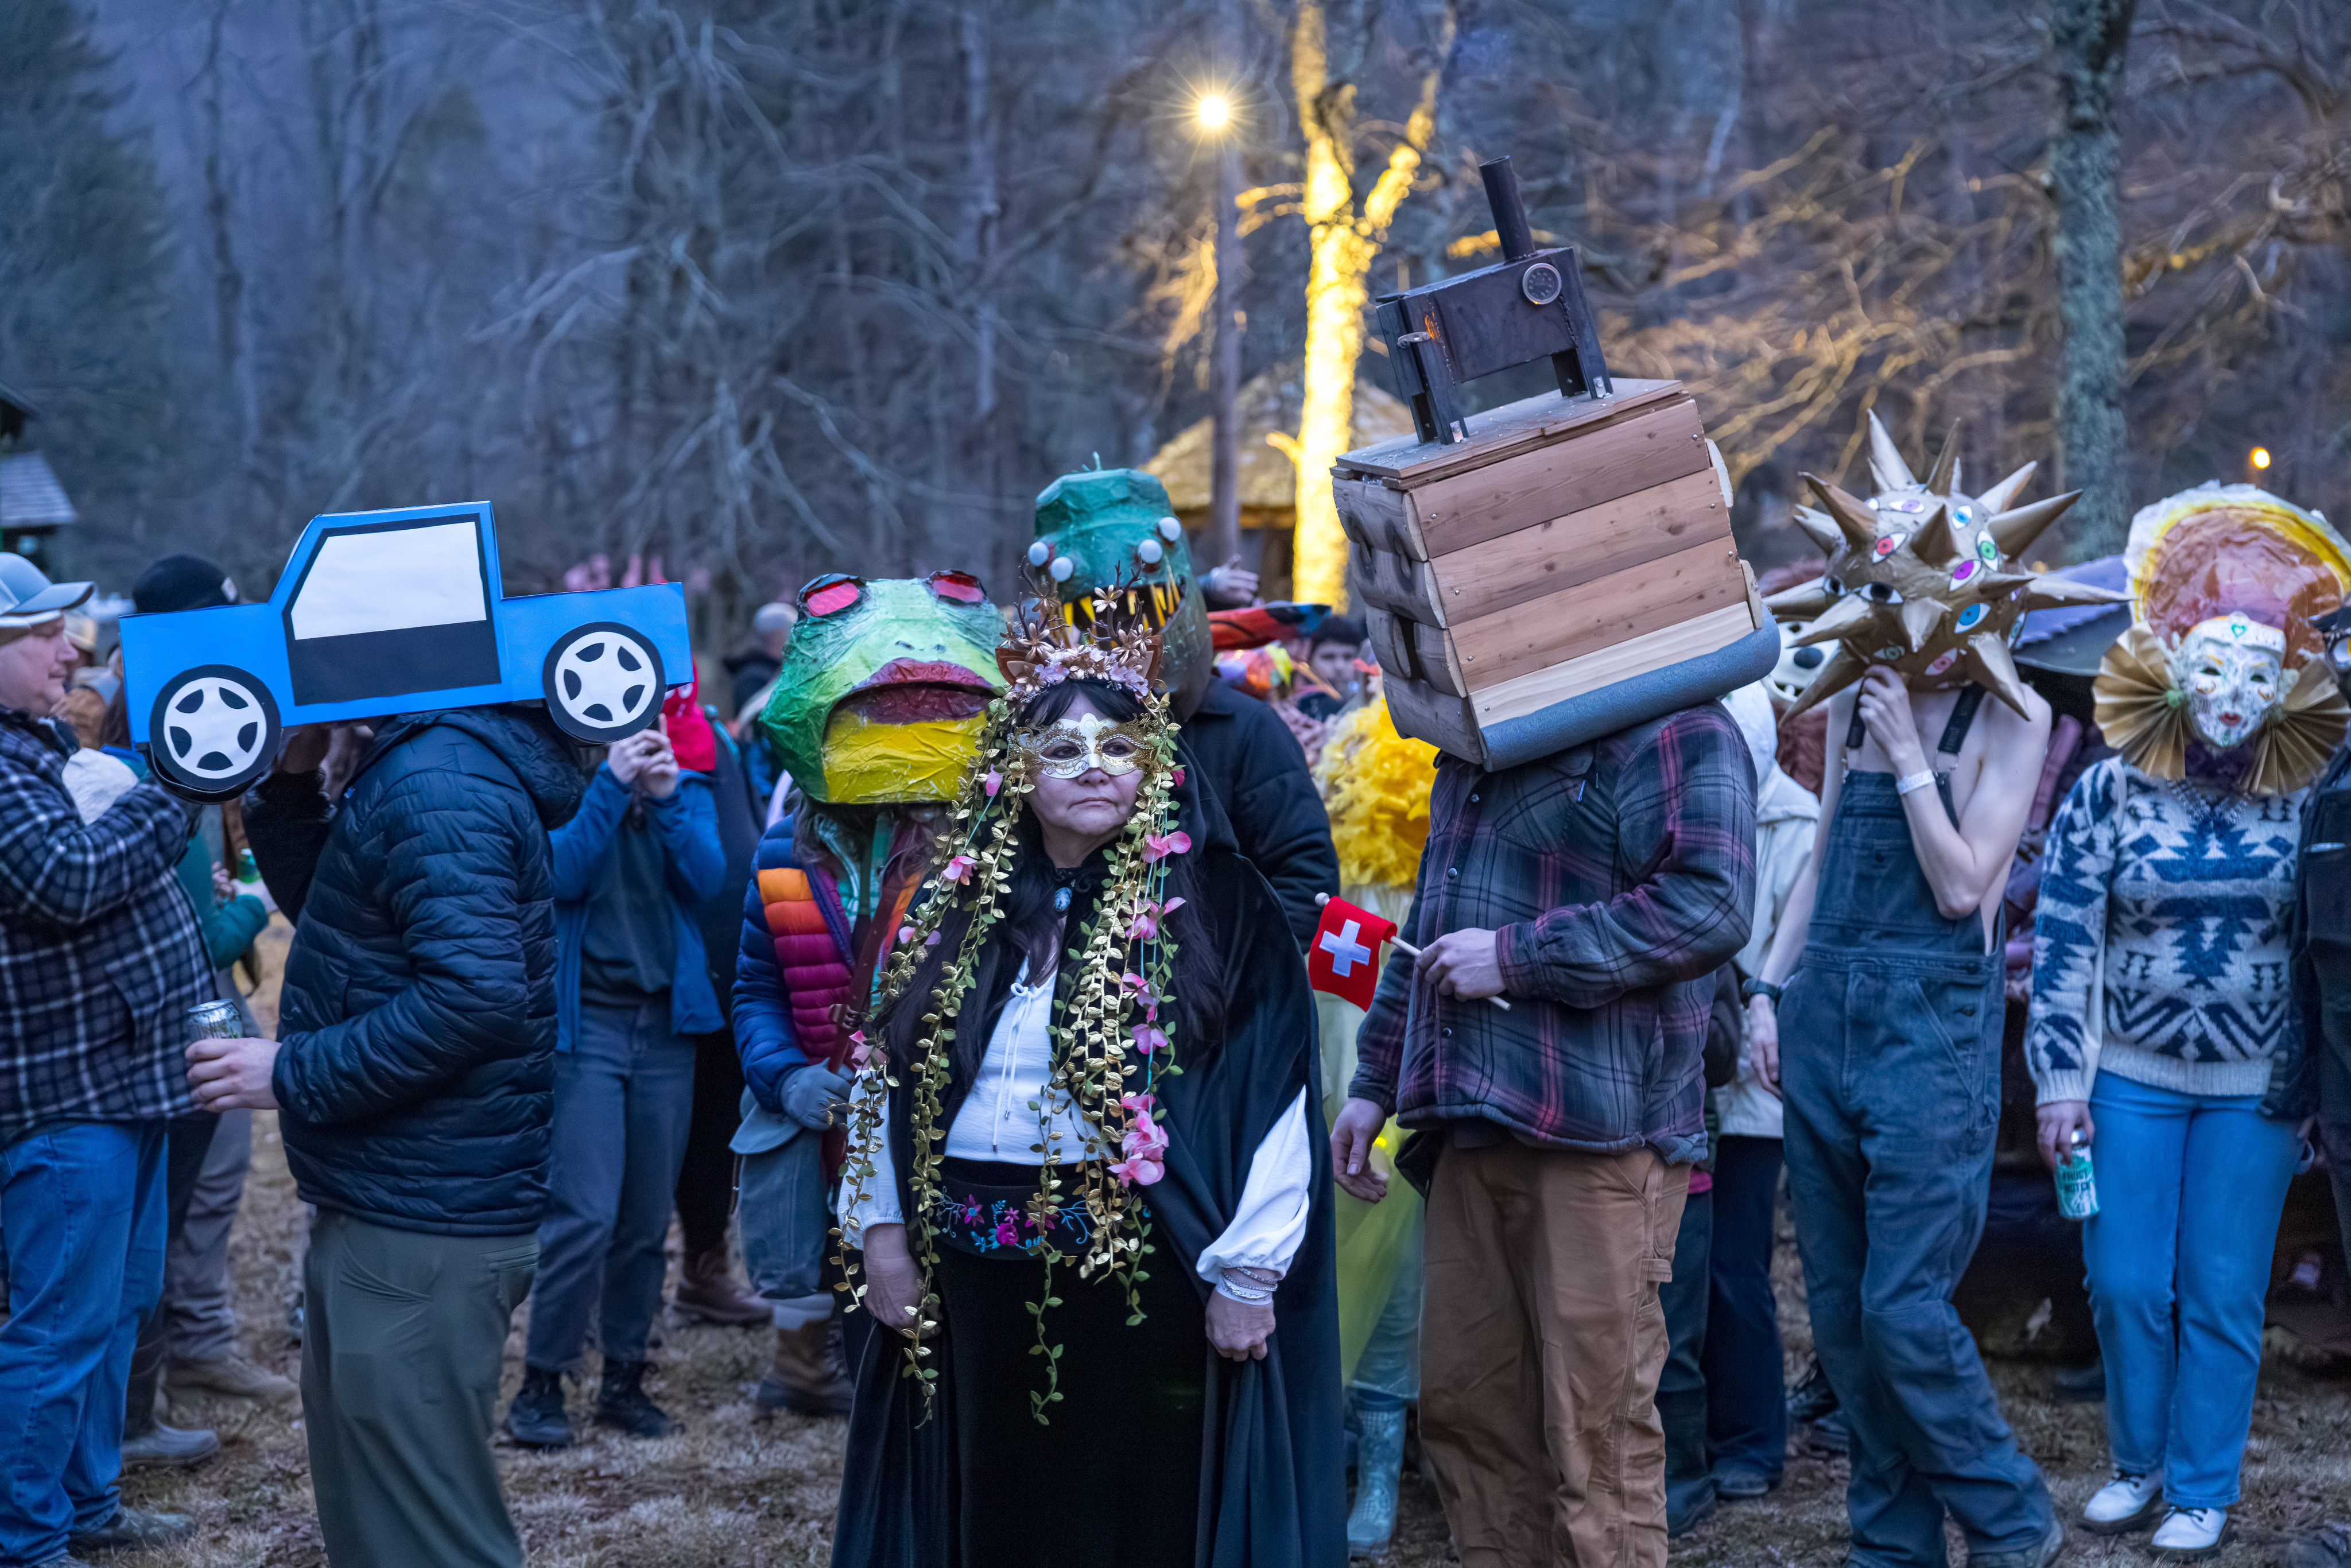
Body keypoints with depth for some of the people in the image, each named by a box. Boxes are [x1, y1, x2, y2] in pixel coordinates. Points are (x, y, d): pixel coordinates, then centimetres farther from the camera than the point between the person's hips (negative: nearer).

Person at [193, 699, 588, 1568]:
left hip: (424, 1226, -11)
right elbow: (328, 906, 23)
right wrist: (292, 780, 7)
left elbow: (475, 992, -29)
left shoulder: (435, 783, -21)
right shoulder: (423, 756, 13)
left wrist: (294, 1074, -21)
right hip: (394, 1209, 11)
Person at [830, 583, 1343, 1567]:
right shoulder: (961, 904, 9)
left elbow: (1268, 1089, -9)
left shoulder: (1213, 905, -5)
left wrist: (1247, 1272, -13)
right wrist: (880, 1226, 5)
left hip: (1145, 1264, -4)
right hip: (980, 1263, 4)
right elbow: (886, 1070, 12)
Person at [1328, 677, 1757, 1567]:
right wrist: (1374, 1085, 28)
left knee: (1596, 1433, -6)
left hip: (1599, 1133, -8)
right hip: (1474, 1127, 8)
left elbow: (1709, 904, -20)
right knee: (1464, 1408, 10)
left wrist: (1519, 957, -17)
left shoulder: (1672, 728, -8)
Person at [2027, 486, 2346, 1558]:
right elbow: (2062, 943, -3)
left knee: (2223, 1297, 3)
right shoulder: (2107, 795, -4)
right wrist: (2060, 1083, -6)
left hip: (2255, 1093, 0)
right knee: (2126, 1284, 3)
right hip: (2129, 1080, 0)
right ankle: (2137, 1463, 23)